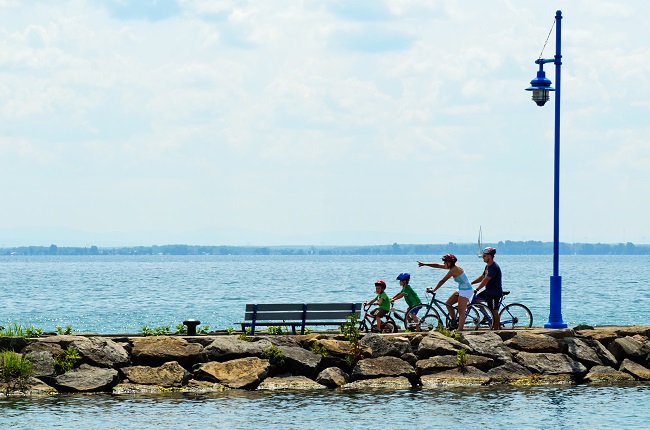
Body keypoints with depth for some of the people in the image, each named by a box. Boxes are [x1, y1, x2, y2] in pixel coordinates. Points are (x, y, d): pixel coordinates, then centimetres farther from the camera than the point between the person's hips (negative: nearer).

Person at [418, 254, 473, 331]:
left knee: (461, 312, -12)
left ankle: (459, 331, -14)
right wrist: (424, 264, 10)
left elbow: (442, 281, -18)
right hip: (461, 290, 10)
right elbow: (437, 265, 12)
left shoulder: (453, 270, -21)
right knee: (448, 303, 13)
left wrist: (433, 290, -12)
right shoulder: (453, 267, 7)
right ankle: (454, 322, 19)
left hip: (466, 291, -10)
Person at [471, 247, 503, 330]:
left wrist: (477, 289, -27)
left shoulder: (494, 267, -21)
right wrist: (471, 283, 10)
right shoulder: (487, 266, 11)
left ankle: (496, 329, 2)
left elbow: (486, 280, -26)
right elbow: (482, 277, 19)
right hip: (488, 291, 10)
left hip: (495, 293, -10)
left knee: (494, 311, -5)